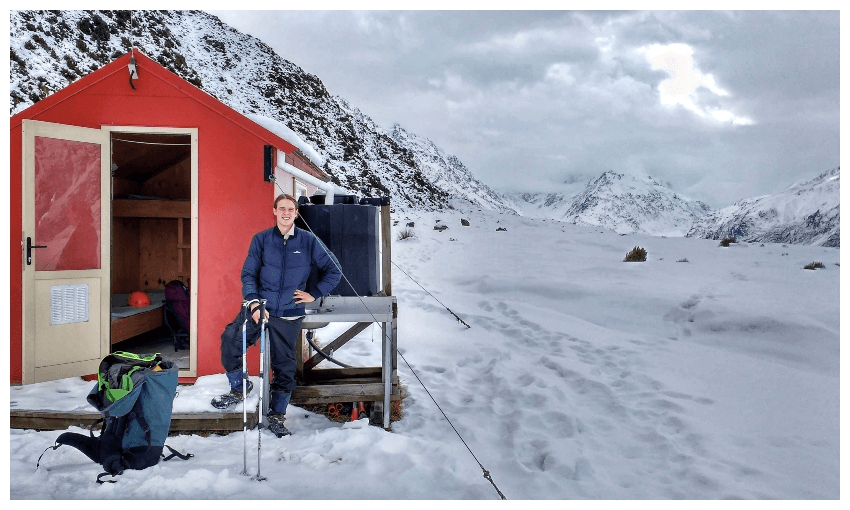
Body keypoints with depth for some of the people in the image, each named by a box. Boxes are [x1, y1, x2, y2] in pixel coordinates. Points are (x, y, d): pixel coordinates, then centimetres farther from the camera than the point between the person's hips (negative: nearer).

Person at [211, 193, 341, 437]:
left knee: (284, 365, 6)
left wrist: (314, 293, 2)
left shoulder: (309, 241, 1)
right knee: (230, 339, -17)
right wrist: (254, 302, -13)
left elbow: (333, 270, 8)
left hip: (288, 314, 0)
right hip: (259, 306, 1)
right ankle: (239, 388, 10)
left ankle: (277, 415, 25)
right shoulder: (261, 240, 3)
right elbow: (248, 273, 1)